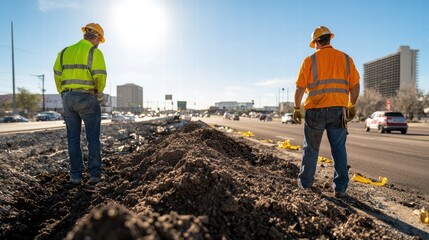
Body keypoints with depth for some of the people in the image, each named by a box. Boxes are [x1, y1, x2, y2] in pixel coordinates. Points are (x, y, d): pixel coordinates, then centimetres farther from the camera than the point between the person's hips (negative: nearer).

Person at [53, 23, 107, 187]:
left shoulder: (65, 52, 15)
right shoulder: (95, 52, -4)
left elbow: (58, 76, 9)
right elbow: (100, 76, -14)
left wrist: (65, 95, 18)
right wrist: (99, 92, 5)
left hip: (68, 98, 5)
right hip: (87, 99, -5)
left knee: (73, 139, 10)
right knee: (93, 139, 2)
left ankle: (76, 175, 11)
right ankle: (94, 174, 0)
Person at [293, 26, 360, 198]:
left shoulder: (310, 60, 0)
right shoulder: (345, 58, 8)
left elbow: (300, 88, -4)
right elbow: (355, 86, 7)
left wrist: (296, 108, 5)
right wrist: (351, 106, 18)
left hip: (315, 110, -2)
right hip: (338, 110, 2)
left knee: (311, 148, 11)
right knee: (339, 149, 9)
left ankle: (305, 181, 24)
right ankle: (340, 188, 10)